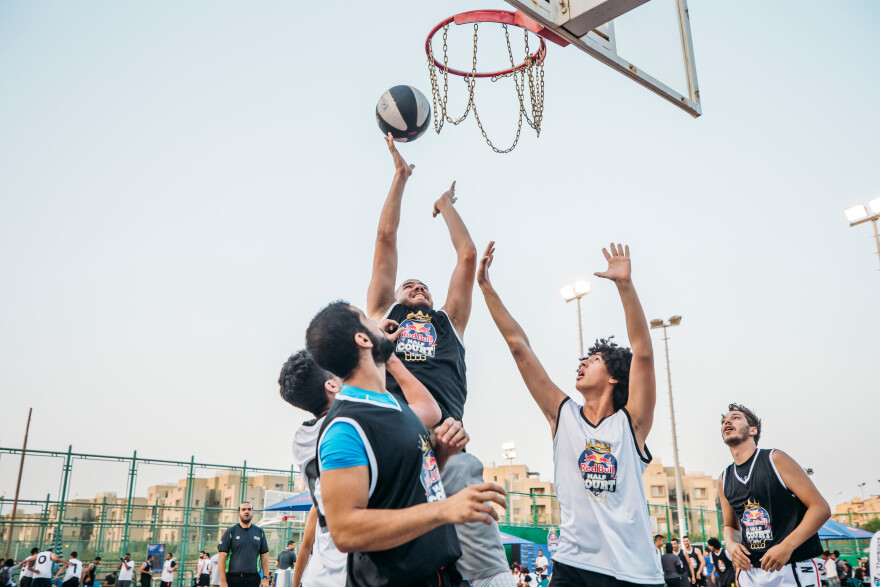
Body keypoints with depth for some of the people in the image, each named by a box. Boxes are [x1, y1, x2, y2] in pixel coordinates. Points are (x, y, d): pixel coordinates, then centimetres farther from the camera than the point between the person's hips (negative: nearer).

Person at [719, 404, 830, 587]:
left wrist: (786, 546, -21)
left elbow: (821, 508, -10)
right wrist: (731, 544, -4)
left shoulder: (775, 460, -7)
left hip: (793, 570, -4)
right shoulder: (724, 479, 8)